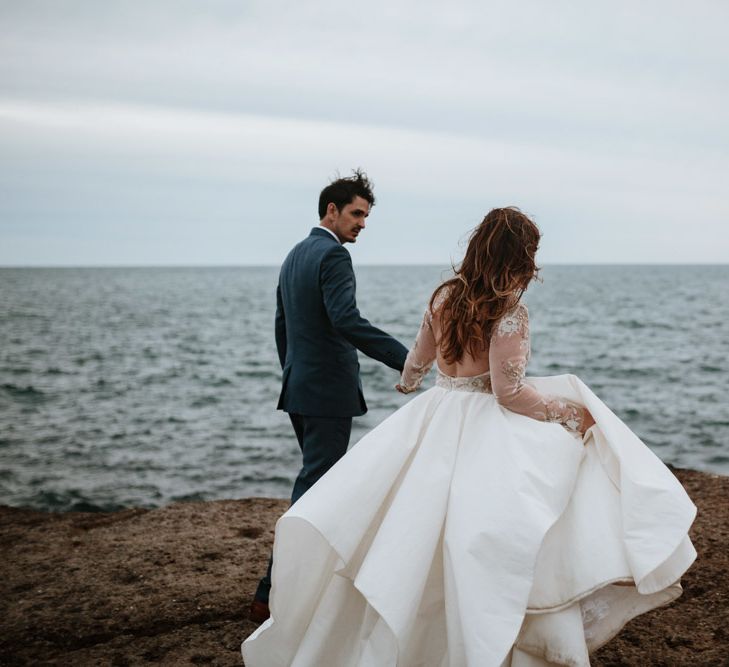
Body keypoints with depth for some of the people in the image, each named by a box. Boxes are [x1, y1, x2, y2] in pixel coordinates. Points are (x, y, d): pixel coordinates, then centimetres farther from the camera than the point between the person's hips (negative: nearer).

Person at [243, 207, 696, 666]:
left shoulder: (445, 296, 6)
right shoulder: (509, 311, -14)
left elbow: (418, 359, 22)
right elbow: (509, 392, -18)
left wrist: (408, 381, 44)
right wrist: (569, 411, -6)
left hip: (434, 423, 7)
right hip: (485, 435, -7)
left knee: (420, 533, 16)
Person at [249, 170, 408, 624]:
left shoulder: (295, 256, 15)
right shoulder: (333, 255, -14)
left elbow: (282, 325, 20)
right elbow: (346, 320, -28)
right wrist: (407, 359, -32)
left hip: (299, 388, 10)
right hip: (328, 392, -10)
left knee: (322, 484, 20)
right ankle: (272, 594, -5)